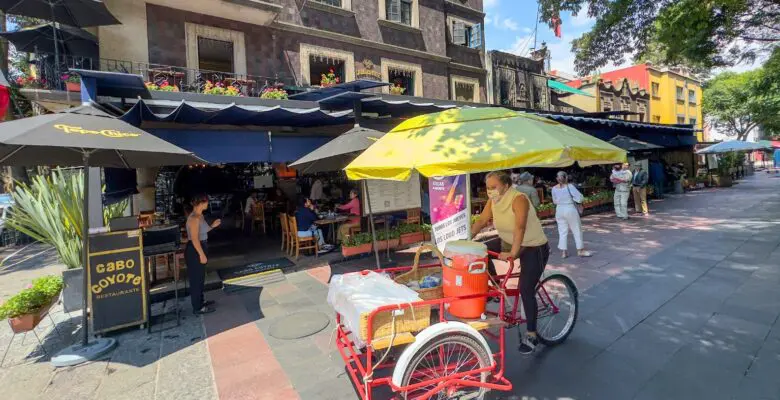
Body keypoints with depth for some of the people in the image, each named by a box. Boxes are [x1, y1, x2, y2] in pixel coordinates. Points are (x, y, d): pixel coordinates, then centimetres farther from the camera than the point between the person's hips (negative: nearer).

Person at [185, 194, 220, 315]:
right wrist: (202, 254, -23)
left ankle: (200, 302, 35)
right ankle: (198, 308, 13)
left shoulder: (200, 216, 10)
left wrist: (212, 226, 13)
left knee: (200, 278, 21)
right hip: (195, 251, -10)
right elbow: (194, 239, -24)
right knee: (196, 279, 2)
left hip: (200, 249, 10)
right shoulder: (194, 218, -21)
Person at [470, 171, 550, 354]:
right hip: (509, 242, 7)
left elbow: (520, 227, -36)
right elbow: (481, 221, -8)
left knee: (526, 290, -9)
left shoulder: (519, 199, -27)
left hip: (534, 248, -7)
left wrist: (513, 253, -43)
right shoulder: (493, 201, -6)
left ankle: (531, 335, 9)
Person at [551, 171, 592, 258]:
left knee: (562, 232, 9)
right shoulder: (570, 186, -13)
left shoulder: (554, 188, -1)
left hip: (559, 210, 4)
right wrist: (571, 198, 1)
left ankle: (563, 251, 12)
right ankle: (580, 250, 19)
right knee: (577, 231, 10)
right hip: (570, 210, -4)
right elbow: (579, 198, -15)